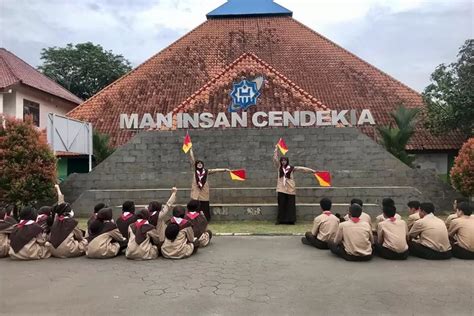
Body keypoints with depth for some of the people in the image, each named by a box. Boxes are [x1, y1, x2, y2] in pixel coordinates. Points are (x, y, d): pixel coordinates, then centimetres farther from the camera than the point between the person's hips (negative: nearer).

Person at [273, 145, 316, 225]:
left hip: (290, 188, -1)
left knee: (291, 205, 1)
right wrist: (276, 149, 2)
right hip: (281, 189, 1)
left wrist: (312, 170, 1)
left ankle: (291, 220, 4)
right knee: (281, 205, 2)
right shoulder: (279, 167, 8)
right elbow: (275, 159, 3)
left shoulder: (291, 168, 3)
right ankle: (280, 220, 6)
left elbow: (301, 169, 3)